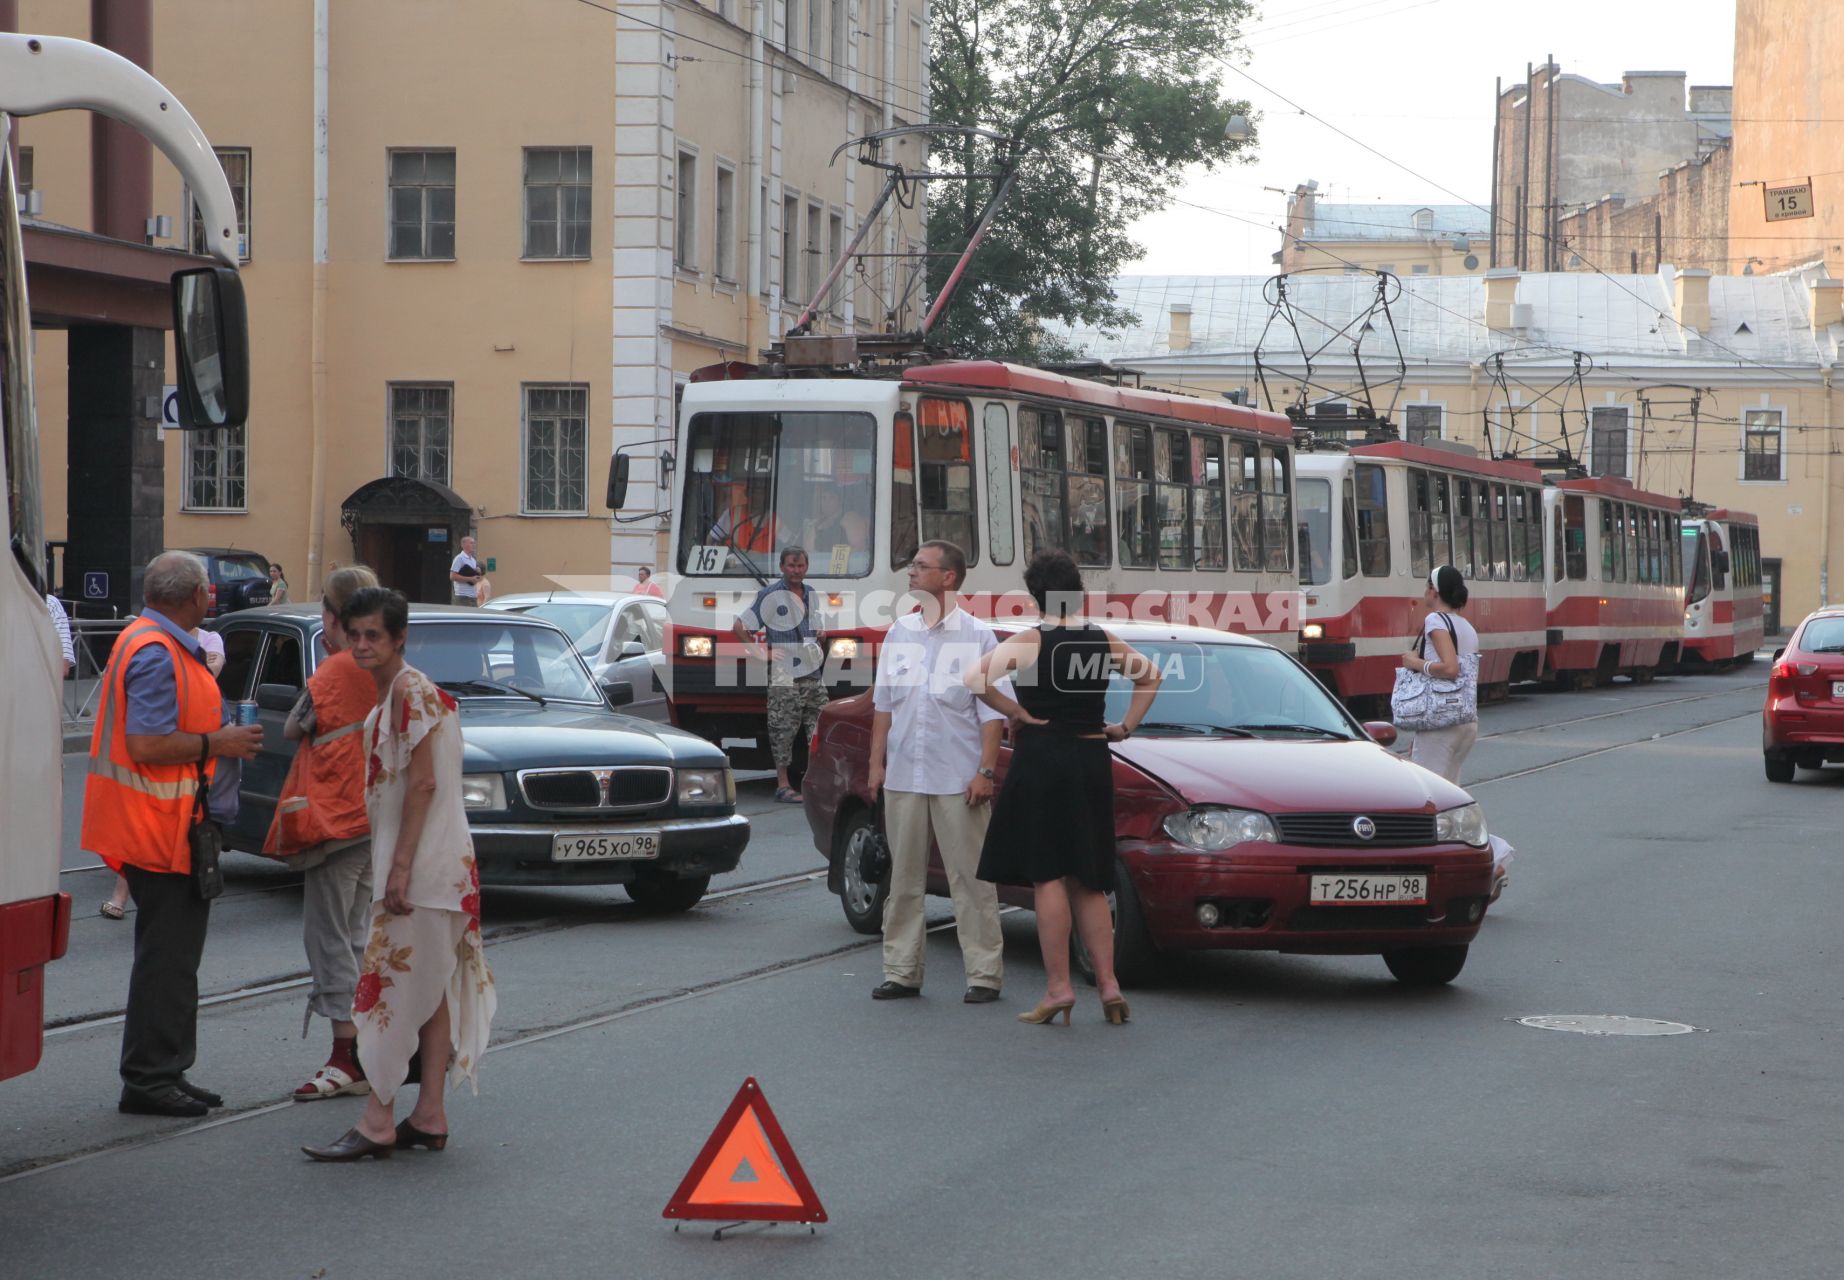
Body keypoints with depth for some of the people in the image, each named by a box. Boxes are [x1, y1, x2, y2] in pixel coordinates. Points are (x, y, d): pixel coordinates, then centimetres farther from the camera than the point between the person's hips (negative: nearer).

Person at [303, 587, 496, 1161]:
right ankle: (429, 1115, 13)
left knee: (393, 985, -9)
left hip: (420, 861, -10)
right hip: (429, 862, 10)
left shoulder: (410, 690, -13)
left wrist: (401, 866, -22)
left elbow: (423, 782, -19)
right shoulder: (389, 693, 16)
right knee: (431, 987, 10)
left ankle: (377, 1122, -8)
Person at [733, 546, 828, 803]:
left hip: (812, 673, 7)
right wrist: (760, 653, -12)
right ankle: (782, 784, 0)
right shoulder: (770, 594, -8)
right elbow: (740, 626, -8)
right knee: (783, 731, -5)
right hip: (783, 676, -7)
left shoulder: (811, 594, 13)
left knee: (820, 727, 6)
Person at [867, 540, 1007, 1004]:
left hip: (958, 780, -5)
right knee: (904, 879, 8)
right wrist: (876, 763, 10)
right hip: (903, 776, 5)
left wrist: (986, 771, -10)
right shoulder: (899, 633, 12)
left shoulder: (977, 636, -1)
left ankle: (984, 974, 1)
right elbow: (883, 704, 16)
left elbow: (992, 710, -3)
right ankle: (901, 971, 14)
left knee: (971, 879, -3)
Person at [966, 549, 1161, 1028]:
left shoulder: (1029, 641, -9)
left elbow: (975, 679, -19)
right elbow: (1150, 676, 20)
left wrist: (1017, 712, -10)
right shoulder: (1106, 642, 7)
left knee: (1048, 877, -2)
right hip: (1093, 761, 5)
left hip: (1041, 760, -5)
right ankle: (1108, 984, 4)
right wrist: (1126, 725, 18)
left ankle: (1059, 986, -5)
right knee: (1088, 881, 11)